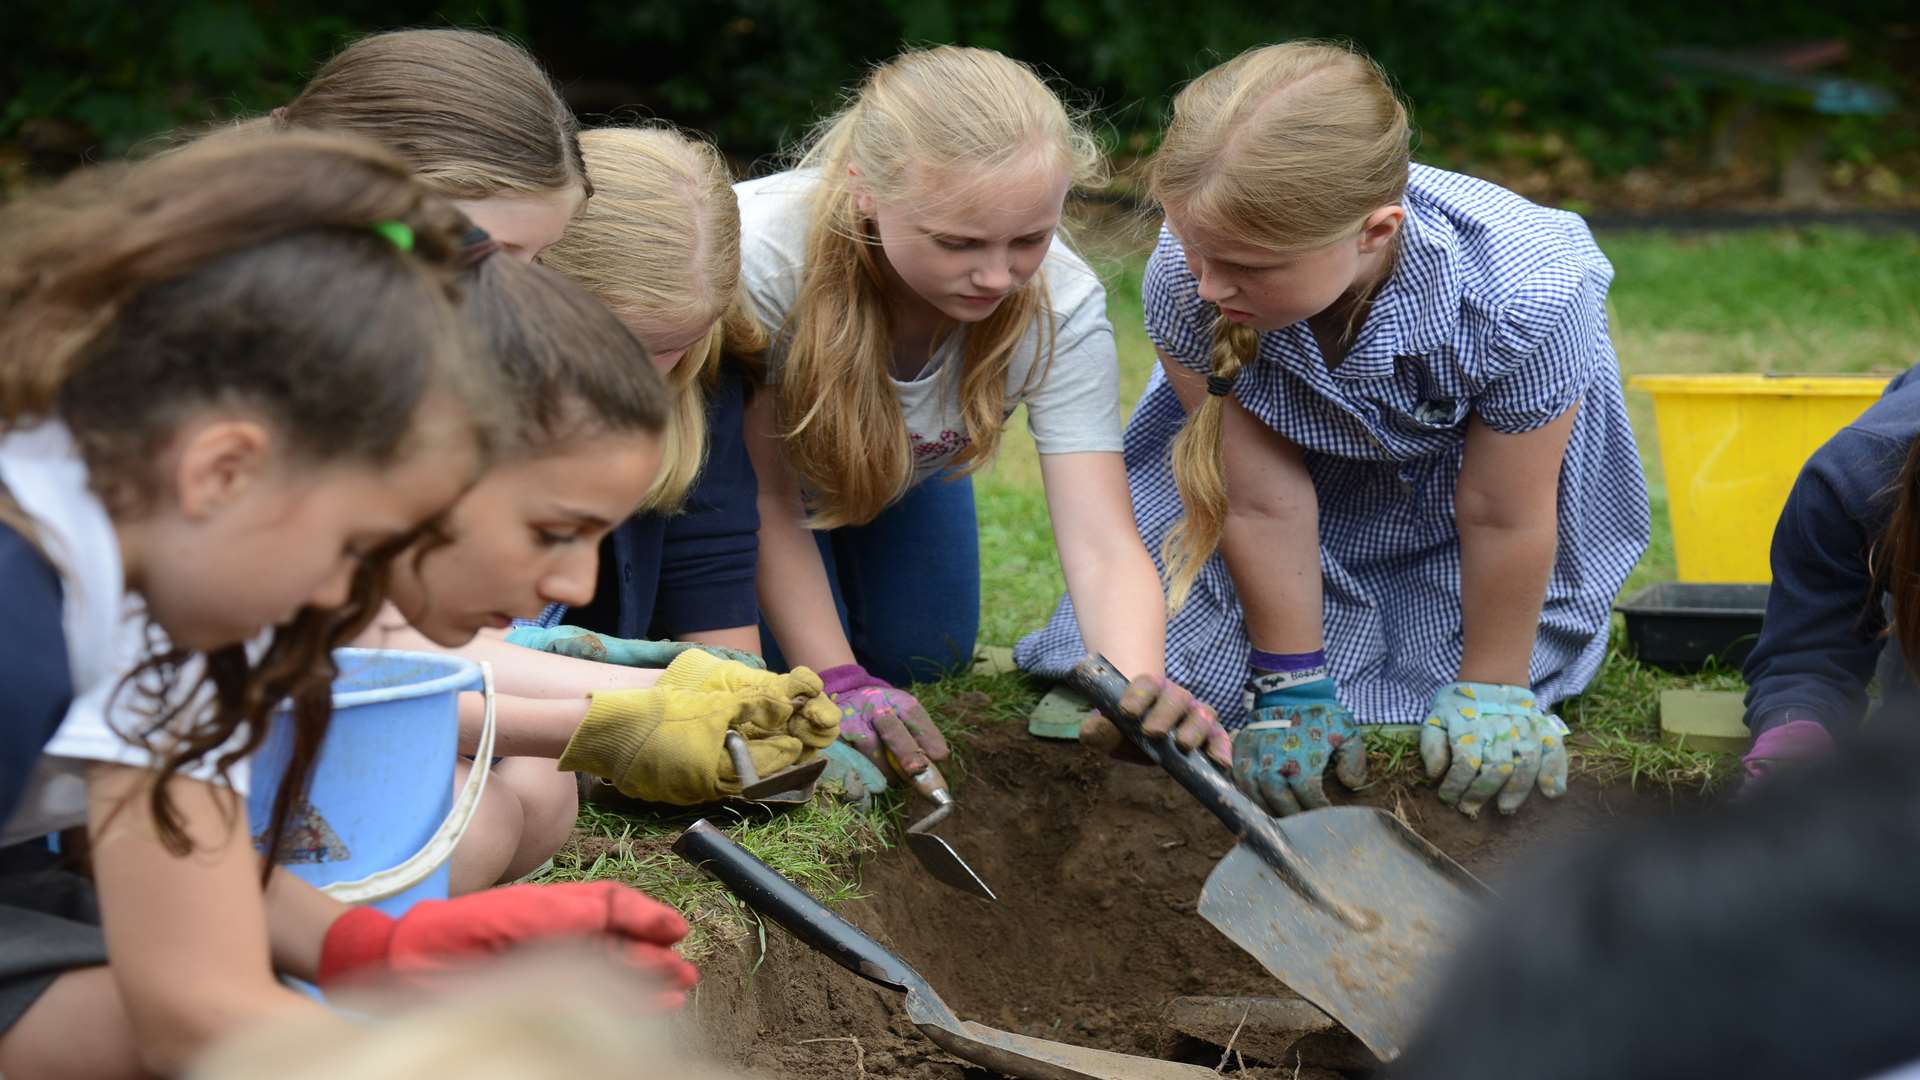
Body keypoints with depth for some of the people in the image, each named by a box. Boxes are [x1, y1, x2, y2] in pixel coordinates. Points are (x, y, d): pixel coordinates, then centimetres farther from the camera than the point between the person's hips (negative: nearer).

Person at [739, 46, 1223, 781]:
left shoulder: (1062, 306, -38)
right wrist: (836, 683, -33)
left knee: (921, 657, 3)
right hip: (742, 440, -3)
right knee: (778, 648, -17)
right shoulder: (761, 256, -45)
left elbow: (1105, 550, -41)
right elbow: (769, 493, -29)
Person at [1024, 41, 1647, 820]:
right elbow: (1263, 496, -25)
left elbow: (1504, 517, -26)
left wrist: (1491, 693, -13)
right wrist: (1294, 685, -16)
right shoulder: (1184, 284, -37)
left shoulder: (1524, 299, -42)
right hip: (1302, 443, 1)